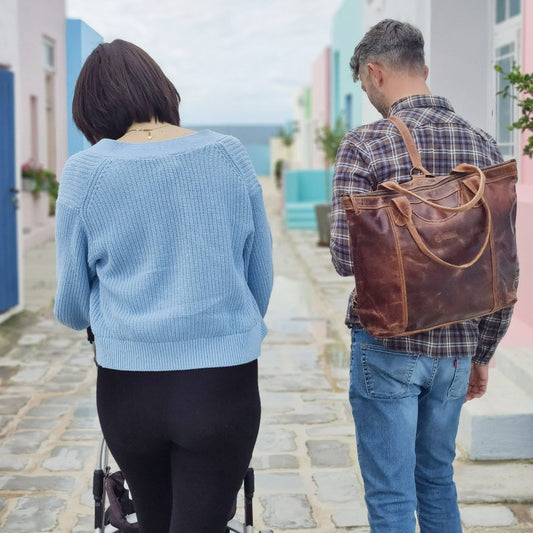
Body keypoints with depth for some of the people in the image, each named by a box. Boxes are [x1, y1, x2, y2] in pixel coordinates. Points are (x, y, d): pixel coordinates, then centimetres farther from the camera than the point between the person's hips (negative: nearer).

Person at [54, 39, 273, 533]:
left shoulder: (84, 172, -4)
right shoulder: (229, 156, -2)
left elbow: (71, 305, 4)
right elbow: (261, 275, 7)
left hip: (128, 385, 1)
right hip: (222, 382, 0)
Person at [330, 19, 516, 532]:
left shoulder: (365, 145, -12)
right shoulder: (483, 145, 3)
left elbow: (346, 256, -19)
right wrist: (483, 352, 15)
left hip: (387, 347, -5)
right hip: (455, 349, 5)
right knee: (437, 481, 21)